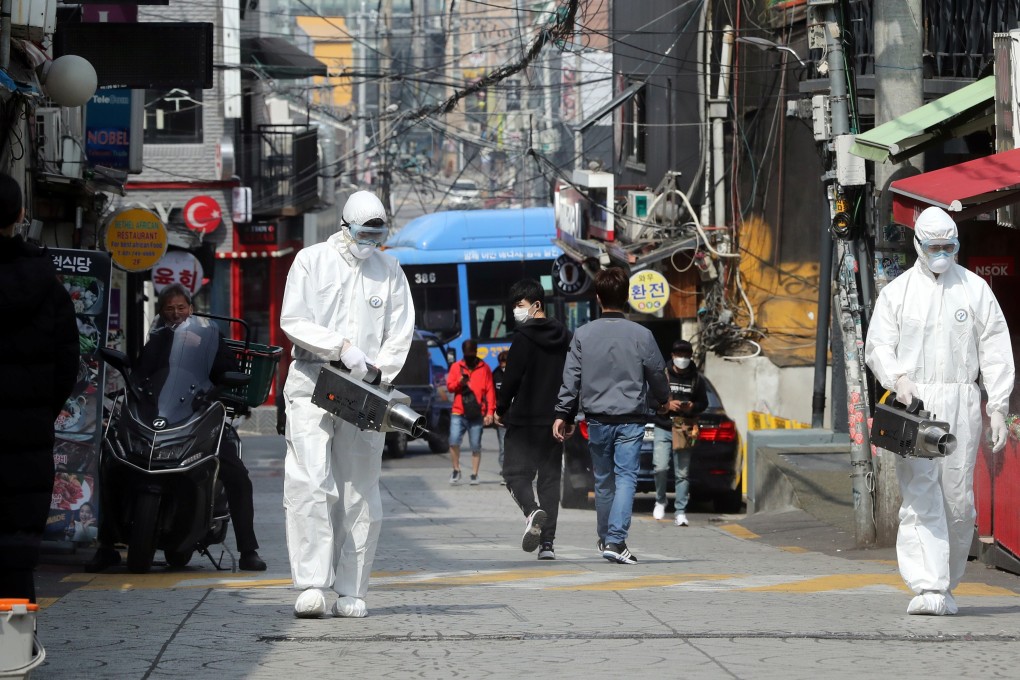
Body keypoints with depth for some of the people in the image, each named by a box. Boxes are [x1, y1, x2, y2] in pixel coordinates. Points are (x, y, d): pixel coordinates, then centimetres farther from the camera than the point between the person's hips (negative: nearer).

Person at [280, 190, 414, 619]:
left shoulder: (389, 271, 10)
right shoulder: (310, 262, 4)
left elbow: (400, 335, 7)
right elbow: (293, 320, -4)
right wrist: (341, 346, -16)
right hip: (312, 386, -2)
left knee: (361, 494, 2)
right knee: (309, 483, -15)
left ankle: (351, 592, 6)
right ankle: (311, 585, -19)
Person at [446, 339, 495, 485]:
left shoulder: (484, 368, 6)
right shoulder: (456, 367, 11)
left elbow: (490, 391, 3)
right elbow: (449, 386, 8)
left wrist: (490, 411, -5)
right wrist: (459, 382, -14)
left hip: (477, 414, -1)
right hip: (458, 413, 1)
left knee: (476, 446, 0)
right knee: (454, 441, -11)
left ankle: (474, 475, 10)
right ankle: (456, 470, 7)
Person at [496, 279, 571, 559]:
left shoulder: (524, 337, -10)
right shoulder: (566, 338, 11)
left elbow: (512, 377, -12)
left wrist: (501, 408, 2)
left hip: (524, 420, -6)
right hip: (555, 419, 6)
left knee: (516, 473, 0)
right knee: (550, 478, 8)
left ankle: (532, 511, -30)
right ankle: (547, 542, 3)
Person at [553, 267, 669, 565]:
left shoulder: (583, 334, -2)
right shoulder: (641, 335, -6)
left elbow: (571, 378, -1)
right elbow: (657, 373, 5)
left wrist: (563, 414, 5)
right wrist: (661, 399, 25)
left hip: (597, 419, 2)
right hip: (631, 419, -2)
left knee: (603, 481, 15)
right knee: (626, 479, -4)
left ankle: (606, 538, 28)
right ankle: (616, 540, -17)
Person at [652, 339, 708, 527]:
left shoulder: (696, 379, 8)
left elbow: (704, 402, 14)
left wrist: (693, 407, -7)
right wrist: (667, 405, -13)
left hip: (684, 431, 1)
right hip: (663, 428, -1)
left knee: (682, 473, -1)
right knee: (660, 468, -12)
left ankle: (680, 512, 4)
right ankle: (660, 501, 14)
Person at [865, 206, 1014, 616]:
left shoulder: (975, 290, 9)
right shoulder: (897, 292, 8)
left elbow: (995, 351, 8)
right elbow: (877, 346, 5)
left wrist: (998, 409, 0)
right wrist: (897, 378, -16)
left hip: (961, 402, 1)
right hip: (913, 401, -1)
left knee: (958, 497, 0)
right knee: (920, 497, -10)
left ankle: (947, 585, 14)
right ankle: (927, 588, -15)